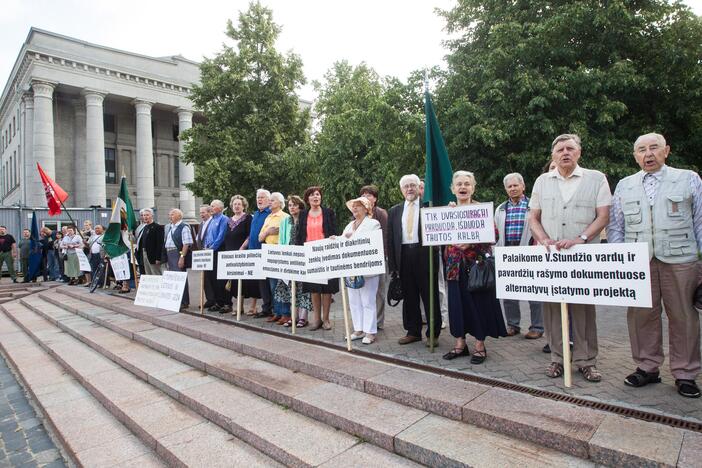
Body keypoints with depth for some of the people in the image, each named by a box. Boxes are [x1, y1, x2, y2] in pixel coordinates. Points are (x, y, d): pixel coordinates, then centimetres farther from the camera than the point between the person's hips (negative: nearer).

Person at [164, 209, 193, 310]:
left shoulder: (184, 227, -9)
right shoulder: (168, 227, 16)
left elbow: (186, 244, -16)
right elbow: (166, 242, 20)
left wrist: (182, 257, -22)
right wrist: (166, 257, 15)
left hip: (179, 254, -8)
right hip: (169, 255, 8)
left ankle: (184, 302, 2)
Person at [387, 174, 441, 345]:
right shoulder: (394, 211, 12)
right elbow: (390, 239, 10)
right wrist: (392, 264, 4)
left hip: (425, 256, -3)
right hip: (404, 257, 3)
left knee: (430, 296, 4)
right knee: (409, 296, 11)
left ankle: (433, 333, 18)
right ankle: (413, 331, 24)